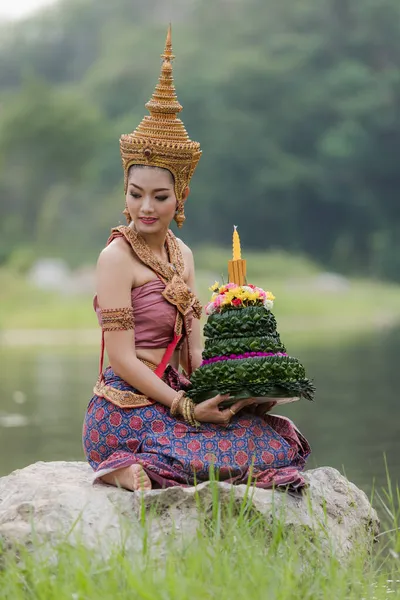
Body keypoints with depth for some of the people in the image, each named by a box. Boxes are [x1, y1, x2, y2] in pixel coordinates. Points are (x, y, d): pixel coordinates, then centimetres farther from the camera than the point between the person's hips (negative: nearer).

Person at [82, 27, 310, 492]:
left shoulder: (181, 254, 14)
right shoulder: (116, 257, -9)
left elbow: (191, 352, 14)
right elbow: (122, 359, -14)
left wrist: (223, 389, -4)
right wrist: (187, 409, -18)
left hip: (171, 399, 8)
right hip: (127, 413, -8)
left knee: (281, 439, -7)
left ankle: (141, 467, -7)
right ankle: (141, 470, -15)